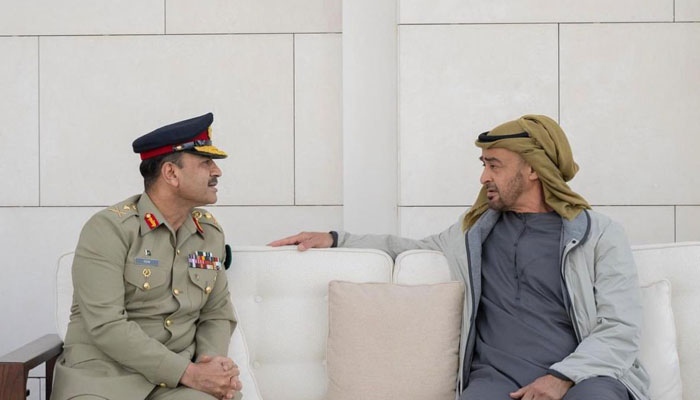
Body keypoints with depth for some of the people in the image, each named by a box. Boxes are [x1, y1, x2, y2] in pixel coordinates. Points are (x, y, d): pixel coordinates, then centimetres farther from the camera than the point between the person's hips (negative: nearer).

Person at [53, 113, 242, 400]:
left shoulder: (211, 232, 8)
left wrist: (213, 362, -9)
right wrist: (189, 373, -20)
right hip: (105, 371, -3)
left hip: (181, 373, 4)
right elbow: (106, 325, -18)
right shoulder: (108, 229, -10)